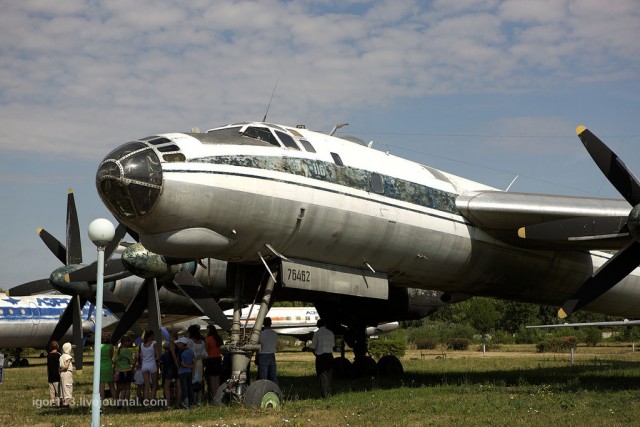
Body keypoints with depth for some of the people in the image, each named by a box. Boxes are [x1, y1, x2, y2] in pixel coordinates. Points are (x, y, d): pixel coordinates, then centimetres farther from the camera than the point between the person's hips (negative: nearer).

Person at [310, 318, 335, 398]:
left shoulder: (317, 333, -5)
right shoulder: (330, 333, 8)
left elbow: (313, 346, -5)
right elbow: (333, 344, 13)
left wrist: (316, 354, 10)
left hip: (320, 356, -4)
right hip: (330, 355, 4)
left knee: (322, 375, -2)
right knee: (329, 375, 14)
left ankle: (324, 393, -6)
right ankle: (328, 392, 18)